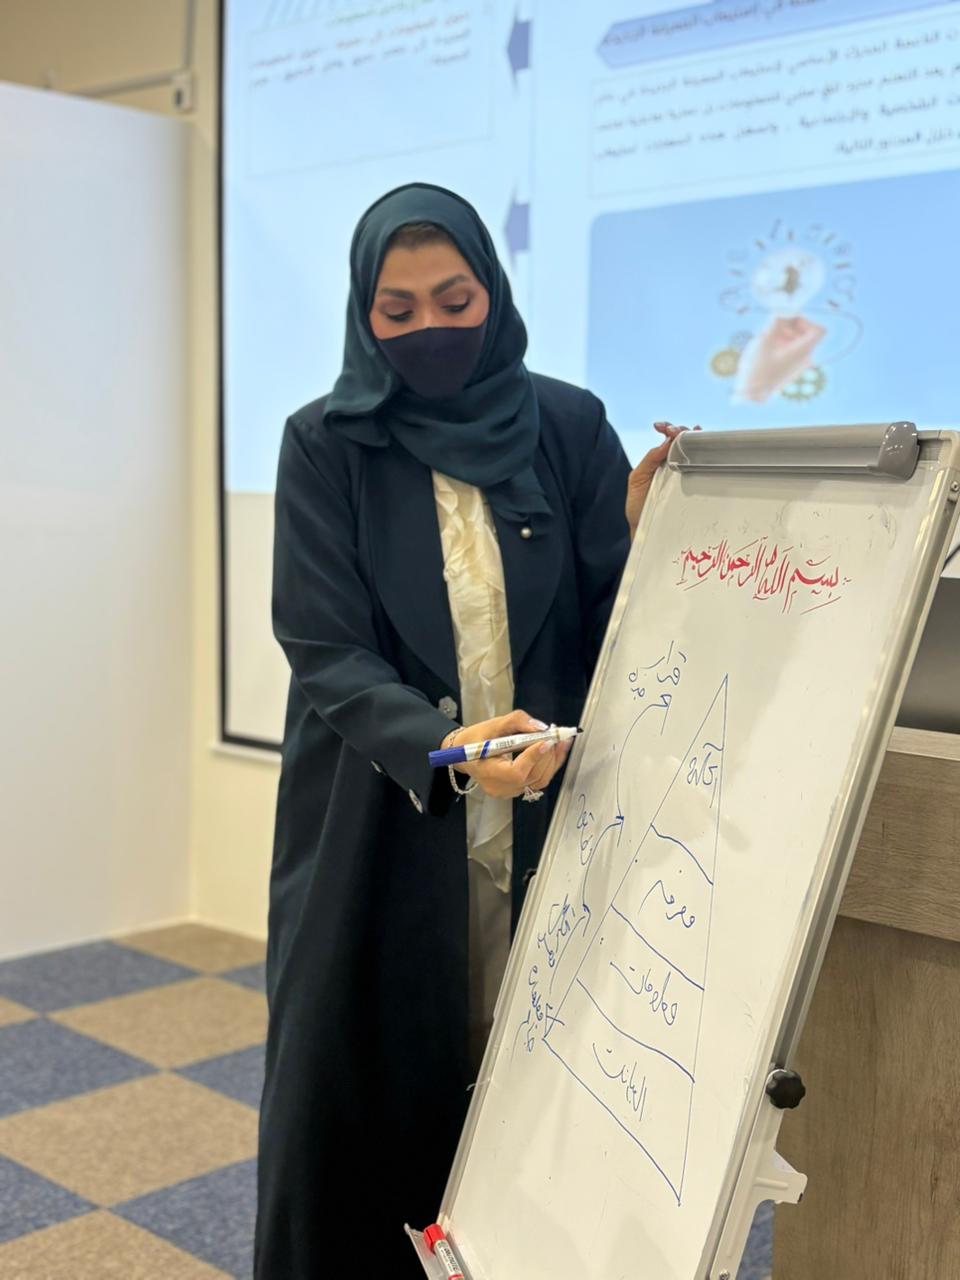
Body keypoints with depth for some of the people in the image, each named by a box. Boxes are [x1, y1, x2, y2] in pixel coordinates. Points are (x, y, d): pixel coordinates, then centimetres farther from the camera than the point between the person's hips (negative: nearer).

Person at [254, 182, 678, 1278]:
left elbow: (615, 632, 1)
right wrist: (445, 749, -26)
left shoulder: (568, 427, 3)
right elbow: (326, 654, -9)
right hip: (379, 842, -1)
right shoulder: (327, 446, -1)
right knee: (360, 1101, 6)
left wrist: (640, 530, -19)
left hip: (544, 832, 1)